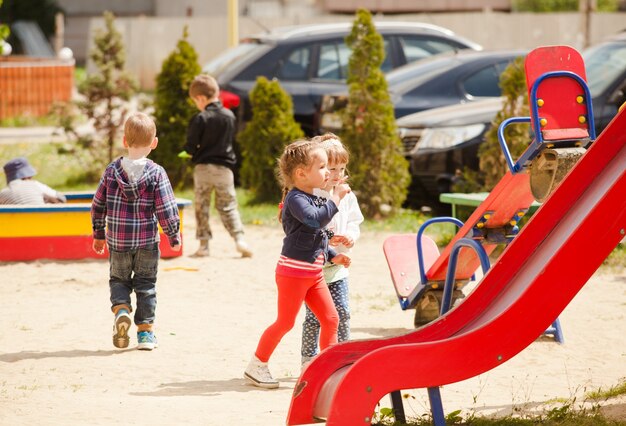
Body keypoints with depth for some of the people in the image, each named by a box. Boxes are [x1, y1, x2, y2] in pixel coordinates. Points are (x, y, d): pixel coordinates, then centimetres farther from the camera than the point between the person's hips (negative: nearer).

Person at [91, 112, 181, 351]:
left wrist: (99, 234, 15)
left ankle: (120, 309, -7)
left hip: (118, 241, 1)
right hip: (147, 242, -1)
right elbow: (166, 210, -12)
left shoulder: (112, 170, -4)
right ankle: (145, 331, 12)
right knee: (146, 284, 12)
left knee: (119, 279, 19)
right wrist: (175, 237, 2)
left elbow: (98, 206, 2)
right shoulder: (156, 173, -11)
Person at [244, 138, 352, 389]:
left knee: (330, 319, 4)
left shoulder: (314, 200, 15)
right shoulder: (295, 199, -15)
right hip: (294, 271, -9)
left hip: (314, 272, 9)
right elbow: (316, 219, -34)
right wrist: (336, 197, -27)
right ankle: (256, 366, 10)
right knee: (285, 322, -2)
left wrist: (333, 256, 15)